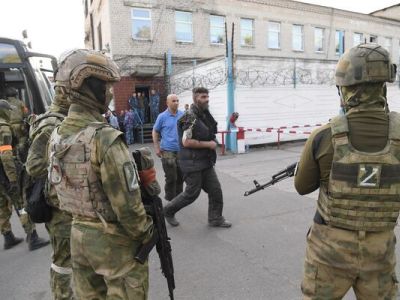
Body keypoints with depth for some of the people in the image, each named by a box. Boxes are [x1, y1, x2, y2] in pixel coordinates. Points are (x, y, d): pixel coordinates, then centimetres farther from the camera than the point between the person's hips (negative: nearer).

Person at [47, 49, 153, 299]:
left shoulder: (56, 137, 0)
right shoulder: (105, 138, -26)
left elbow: (57, 185, 9)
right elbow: (127, 202, -24)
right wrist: (146, 234, -8)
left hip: (78, 234, 8)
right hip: (113, 239, -7)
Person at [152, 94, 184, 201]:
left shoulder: (183, 115, 4)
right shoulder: (162, 116, -4)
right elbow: (155, 132, 3)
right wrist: (157, 147, -3)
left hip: (181, 150, 4)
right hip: (168, 151, -4)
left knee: (181, 176, 13)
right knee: (171, 177, 0)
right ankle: (170, 198, 17)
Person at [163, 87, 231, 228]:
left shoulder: (205, 115, 11)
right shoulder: (190, 117, -18)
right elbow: (186, 142, -24)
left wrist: (213, 143, 9)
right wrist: (208, 144, -18)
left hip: (206, 162, 8)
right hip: (192, 163, -8)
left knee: (215, 189, 8)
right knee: (192, 193, 3)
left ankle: (215, 219, 22)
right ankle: (168, 211, 24)